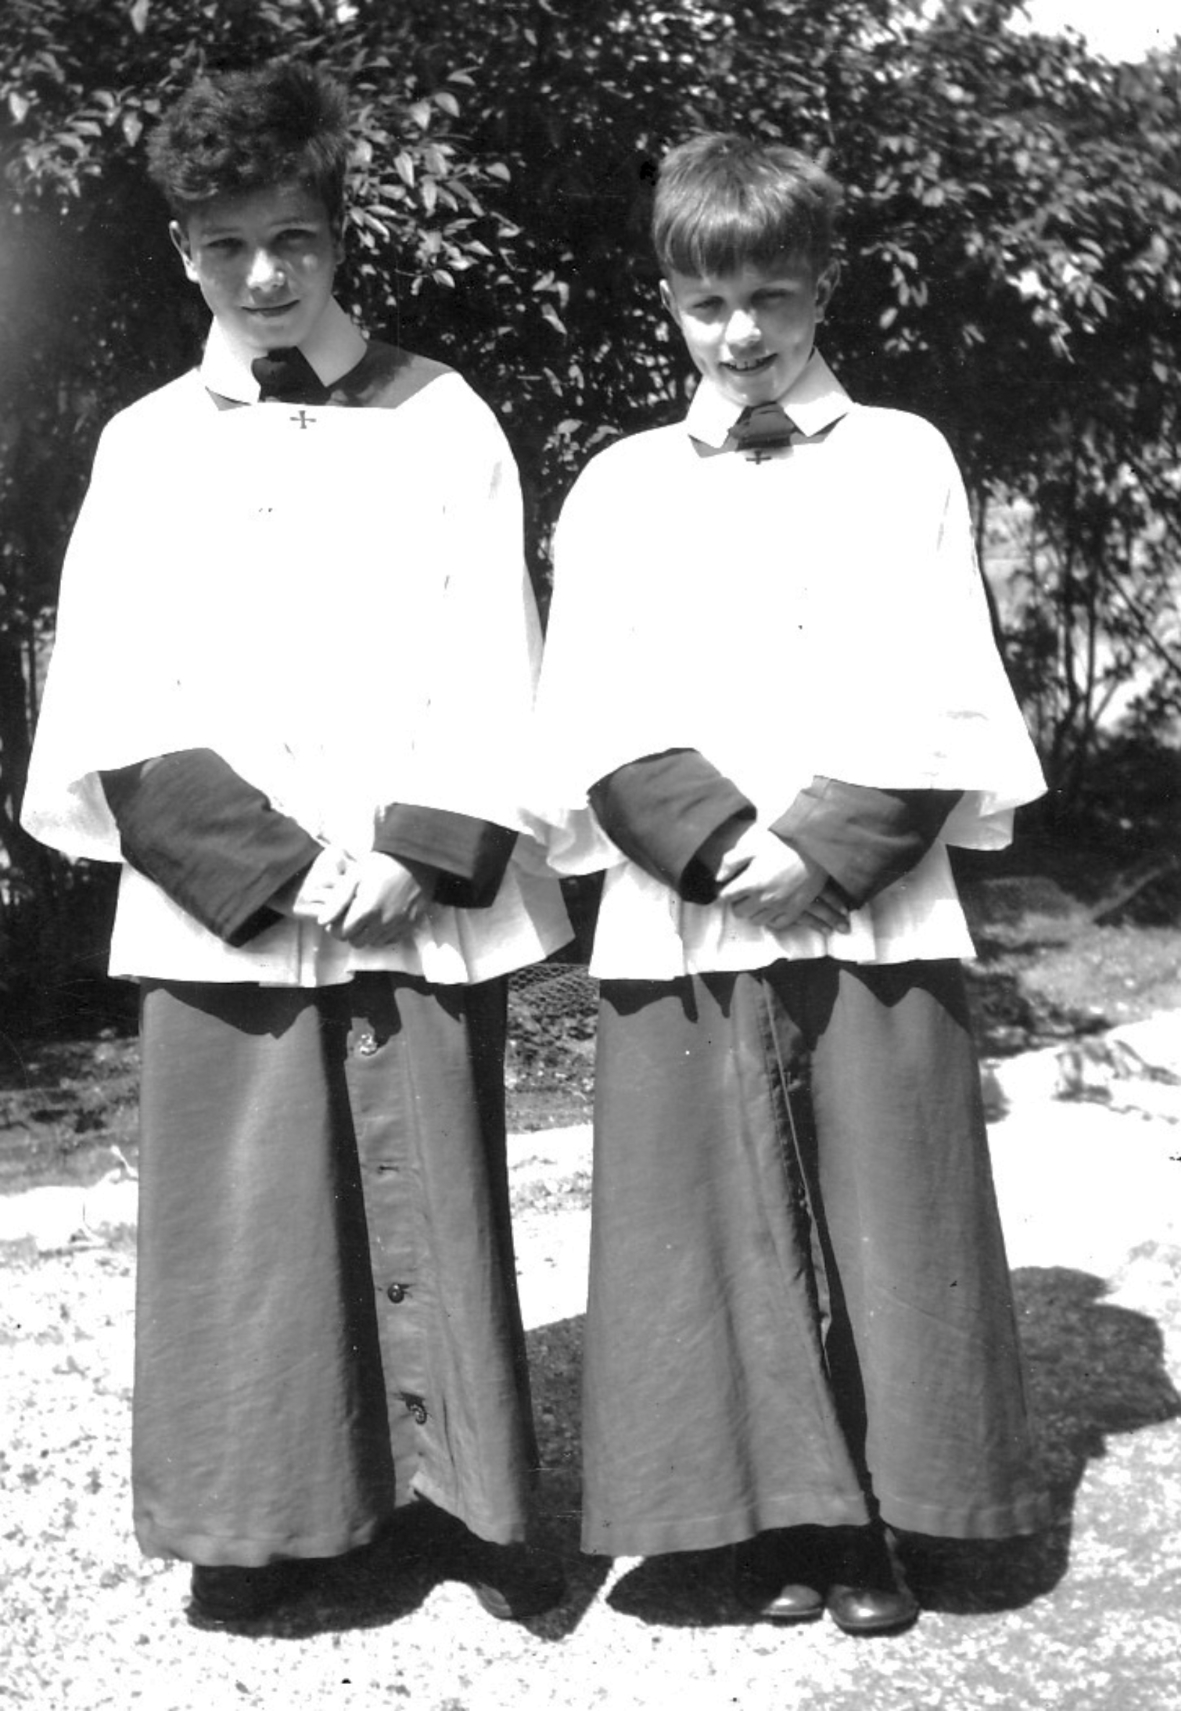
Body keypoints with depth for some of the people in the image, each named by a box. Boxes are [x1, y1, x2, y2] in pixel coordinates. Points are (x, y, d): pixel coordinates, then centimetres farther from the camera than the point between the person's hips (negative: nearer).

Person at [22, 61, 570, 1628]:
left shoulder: (442, 419, 6)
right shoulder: (145, 447, 8)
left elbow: (493, 673, 0)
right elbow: (117, 712, 0)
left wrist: (416, 853, -12)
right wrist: (277, 866, -11)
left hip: (428, 907, 0)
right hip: (224, 913, 1)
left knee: (438, 1202, 5)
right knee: (243, 1216, 4)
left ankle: (477, 1500, 20)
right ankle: (263, 1518, 19)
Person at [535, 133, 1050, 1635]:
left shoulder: (904, 459, 8)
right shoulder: (618, 486, 11)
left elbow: (948, 696, 1)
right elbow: (591, 716, 2)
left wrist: (828, 845, -11)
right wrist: (720, 844, -12)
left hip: (875, 916, -1)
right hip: (680, 926, 1)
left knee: (880, 1217, 2)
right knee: (726, 1224, 3)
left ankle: (877, 1521, 15)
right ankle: (775, 1518, 16)